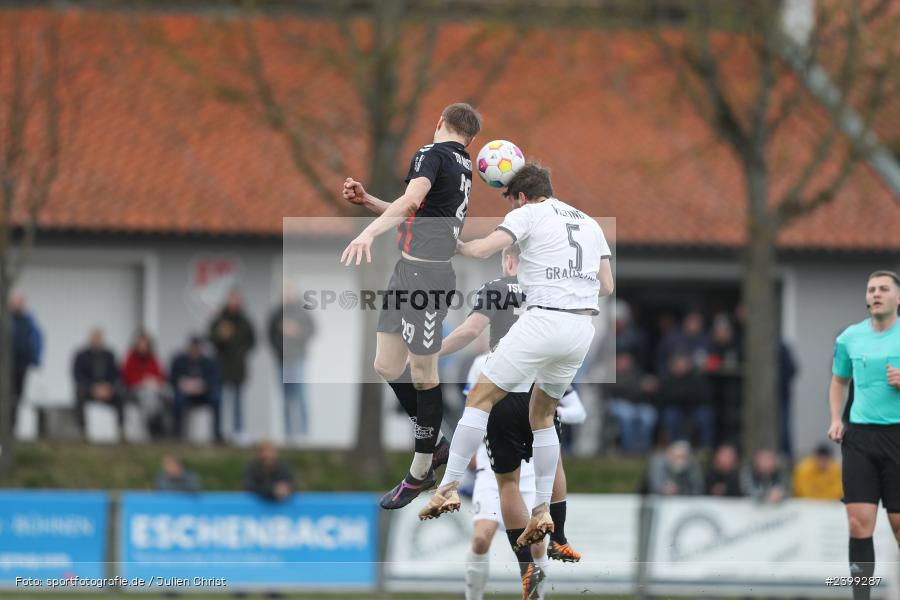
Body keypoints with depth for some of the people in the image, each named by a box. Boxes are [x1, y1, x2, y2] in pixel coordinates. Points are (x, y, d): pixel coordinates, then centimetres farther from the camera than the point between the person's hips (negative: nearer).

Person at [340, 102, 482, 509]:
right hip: (407, 272, 9)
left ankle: (421, 473, 9)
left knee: (422, 374, 1)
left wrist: (369, 232, -43)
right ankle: (432, 444, 23)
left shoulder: (432, 154, -11)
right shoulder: (463, 167, 17)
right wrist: (367, 201, 18)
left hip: (427, 276, -9)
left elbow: (411, 201, -31)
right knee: (387, 367, 11)